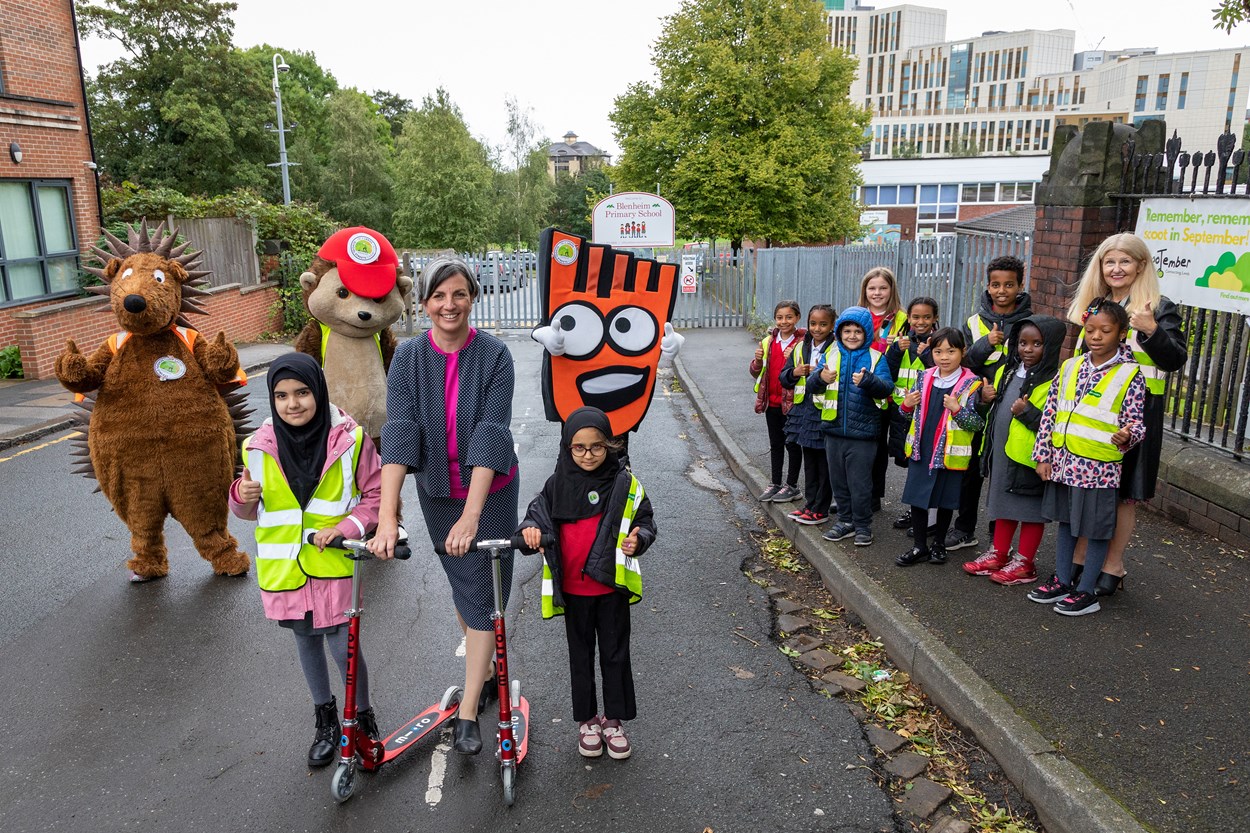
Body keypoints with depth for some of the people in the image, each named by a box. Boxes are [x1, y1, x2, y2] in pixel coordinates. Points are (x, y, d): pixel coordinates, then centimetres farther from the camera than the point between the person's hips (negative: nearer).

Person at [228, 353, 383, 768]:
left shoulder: (349, 440, -11)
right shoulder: (259, 446, -4)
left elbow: (377, 494, -4)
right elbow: (253, 511, 7)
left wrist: (344, 527, -18)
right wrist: (242, 497, -15)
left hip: (334, 563, -3)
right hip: (284, 567, 3)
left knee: (343, 645, -2)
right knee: (306, 641, 19)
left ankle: (363, 717, 26)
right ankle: (326, 719, 40)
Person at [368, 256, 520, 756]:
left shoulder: (494, 355, -17)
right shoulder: (408, 357, -11)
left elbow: (490, 434, -26)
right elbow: (399, 433, -22)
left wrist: (471, 515, -35)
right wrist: (387, 517, -32)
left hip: (490, 489, -3)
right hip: (437, 490, 3)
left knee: (484, 593, 0)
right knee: (461, 586, 17)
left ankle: (467, 713, 10)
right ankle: (484, 672, 39)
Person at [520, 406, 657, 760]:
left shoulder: (624, 483, -8)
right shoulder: (558, 483, -5)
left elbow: (645, 521, -3)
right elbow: (538, 512, 3)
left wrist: (638, 539, -24)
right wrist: (531, 529, -20)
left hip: (612, 586, -1)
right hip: (572, 588, 1)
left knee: (615, 653, 12)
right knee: (580, 654, 16)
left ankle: (614, 720, 29)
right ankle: (587, 719, 33)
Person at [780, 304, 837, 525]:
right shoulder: (800, 348, 9)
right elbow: (784, 379, 12)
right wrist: (795, 372, -7)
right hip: (804, 411, 6)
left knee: (825, 464, 4)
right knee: (809, 462, 17)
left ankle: (821, 510, 14)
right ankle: (809, 504, 28)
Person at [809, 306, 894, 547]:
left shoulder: (875, 358, -2)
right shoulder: (831, 355, 5)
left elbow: (886, 388, -14)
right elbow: (812, 385, -1)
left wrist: (868, 380, -33)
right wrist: (820, 378, -24)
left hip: (862, 433, -4)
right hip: (834, 430, 4)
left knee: (860, 482, 3)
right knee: (838, 480, 14)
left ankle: (863, 526, 18)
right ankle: (845, 521, 29)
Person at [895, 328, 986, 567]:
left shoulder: (971, 384, -10)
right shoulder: (924, 378, 3)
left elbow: (978, 423, -11)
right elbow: (911, 412, 15)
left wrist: (957, 409, -26)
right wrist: (906, 405, -7)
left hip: (950, 454, -3)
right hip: (920, 450, 4)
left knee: (945, 501, 11)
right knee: (917, 498, 8)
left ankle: (938, 544, 30)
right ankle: (919, 546, 21)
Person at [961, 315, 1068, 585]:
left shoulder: (1054, 380, -15)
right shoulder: (1006, 371, 8)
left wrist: (1028, 412, -29)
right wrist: (985, 396, 2)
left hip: (1029, 456, -7)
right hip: (1002, 451, 7)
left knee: (1030, 508, 7)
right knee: (1003, 502, 18)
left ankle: (1024, 563, 19)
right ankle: (999, 554, 31)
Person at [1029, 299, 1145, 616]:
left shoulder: (1130, 375, -7)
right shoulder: (1070, 367, 4)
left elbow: (1136, 422, -6)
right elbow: (1050, 412, 6)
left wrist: (1127, 436, -30)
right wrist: (1044, 456, 4)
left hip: (1098, 467, -5)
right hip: (1063, 462, 5)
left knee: (1096, 528, 6)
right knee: (1065, 520, 17)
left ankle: (1086, 591, 18)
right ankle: (1062, 581, 31)